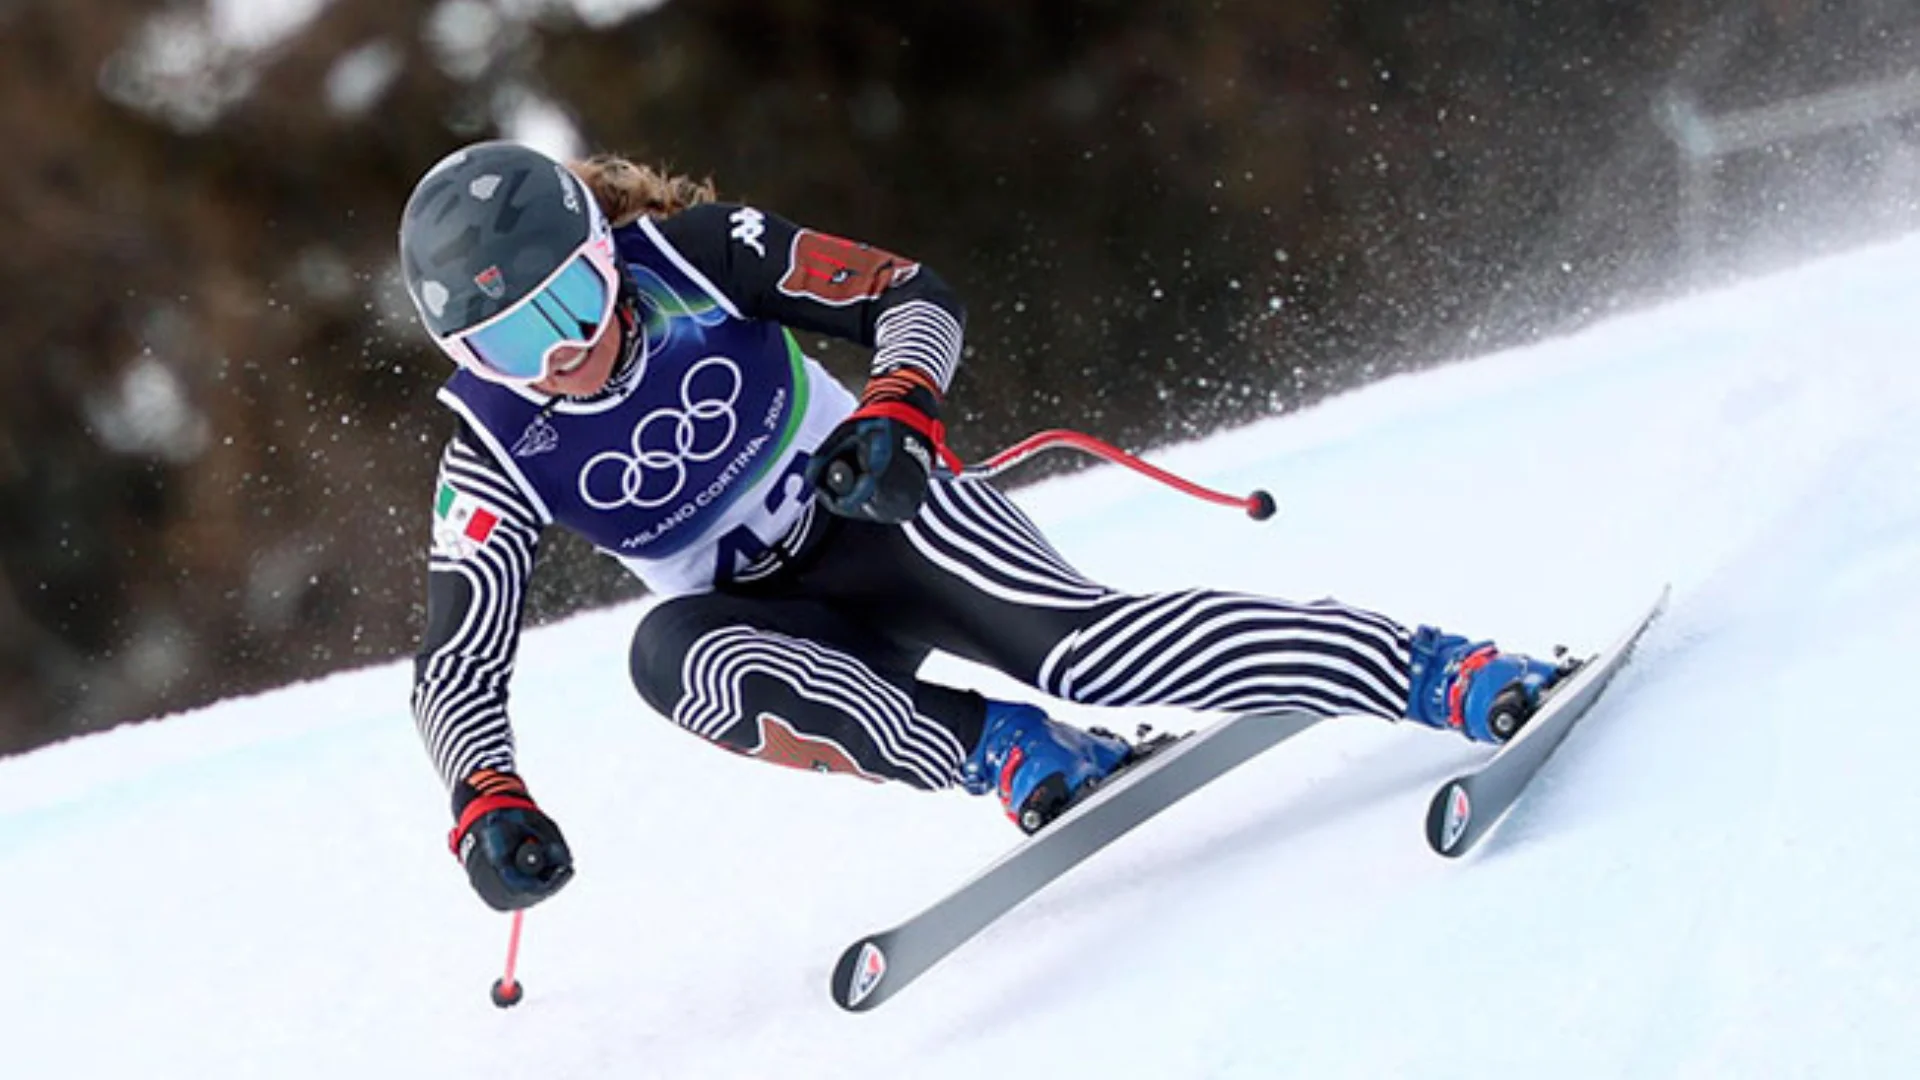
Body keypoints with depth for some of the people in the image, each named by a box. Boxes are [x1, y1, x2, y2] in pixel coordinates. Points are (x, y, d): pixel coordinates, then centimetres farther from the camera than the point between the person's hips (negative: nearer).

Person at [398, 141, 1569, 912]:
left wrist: (896, 408, -29)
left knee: (1076, 641, -30)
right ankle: (1005, 752, -31)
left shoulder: (696, 254, -16)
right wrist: (488, 806, -29)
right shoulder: (496, 456, -12)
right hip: (772, 624, 2)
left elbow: (918, 297, -9)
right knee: (668, 652, -33)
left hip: (881, 515, -2)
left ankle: (1442, 671, -35)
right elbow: (457, 671, -11)